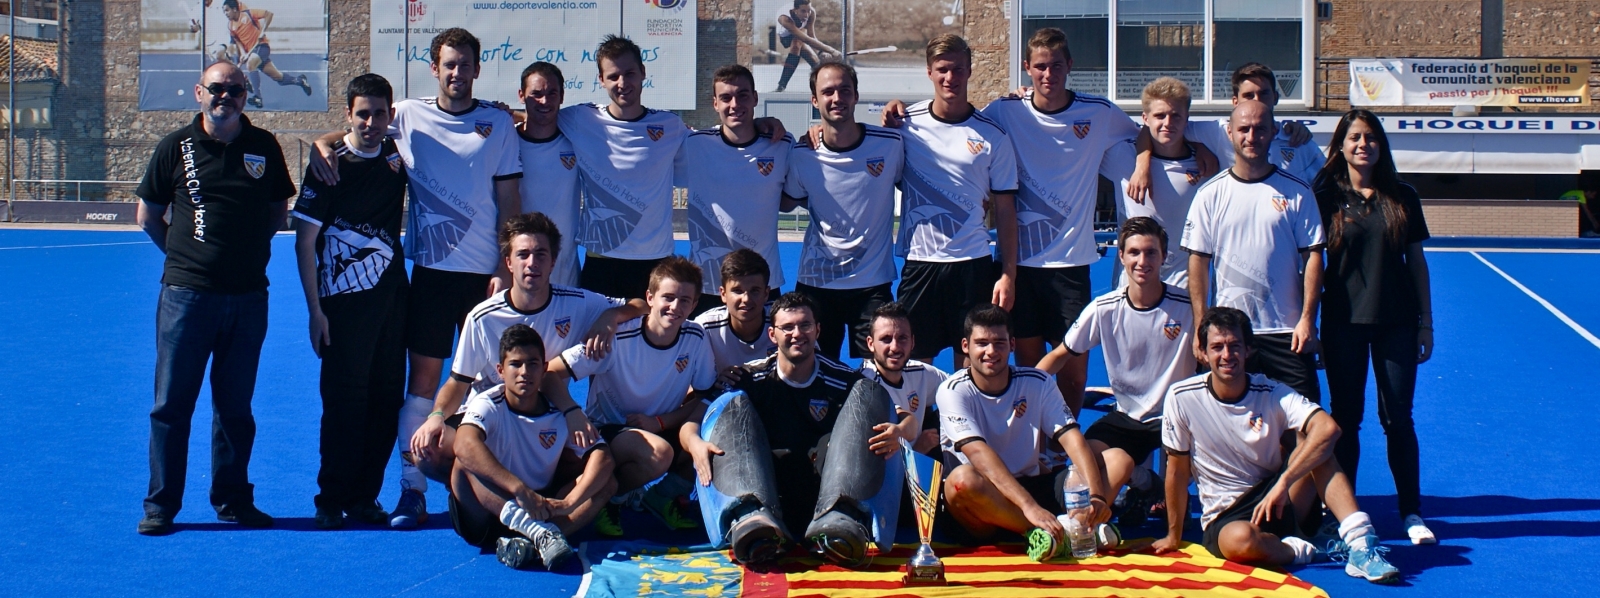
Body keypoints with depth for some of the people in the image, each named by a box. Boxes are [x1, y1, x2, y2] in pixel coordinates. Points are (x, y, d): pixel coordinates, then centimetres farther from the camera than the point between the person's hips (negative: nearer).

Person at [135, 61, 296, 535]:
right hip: (187, 294, -2)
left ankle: (232, 499, 20)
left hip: (248, 296, 2)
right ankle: (161, 504, 9)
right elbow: (148, 215, 10)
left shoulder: (265, 147, 6)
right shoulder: (177, 146, 1)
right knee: (172, 403, 1)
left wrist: (248, 248, 7)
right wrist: (184, 253, 9)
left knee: (236, 406, 10)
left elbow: (279, 211, 16)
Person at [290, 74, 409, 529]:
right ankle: (332, 499, 9)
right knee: (344, 401, -2)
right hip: (344, 299, -4)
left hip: (392, 296, 4)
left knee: (387, 399, 5)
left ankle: (366, 496, 15)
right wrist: (315, 310, -8)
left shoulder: (399, 155, 6)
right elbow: (304, 242, -3)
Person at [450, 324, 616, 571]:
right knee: (465, 465, -30)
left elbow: (601, 456, -14)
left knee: (607, 483, -16)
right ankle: (539, 532, -50)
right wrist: (521, 490, -44)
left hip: (542, 509, 3)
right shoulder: (487, 405, -12)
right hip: (489, 516, -3)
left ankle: (528, 542, -40)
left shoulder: (559, 414, -3)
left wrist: (569, 503, -32)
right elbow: (465, 445, -34)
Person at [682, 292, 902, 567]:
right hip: (766, 495, 0)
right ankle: (750, 516, -42)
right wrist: (694, 442, -22)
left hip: (827, 494, 0)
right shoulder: (750, 380, 8)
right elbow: (690, 422, 2)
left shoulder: (843, 381, 9)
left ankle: (840, 520, -37)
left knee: (869, 392, -10)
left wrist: (893, 438, -24)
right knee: (732, 404, -12)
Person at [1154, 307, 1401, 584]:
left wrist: (1283, 483, -35)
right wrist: (1174, 536, 6)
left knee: (1315, 441, -22)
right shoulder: (1182, 398, -10)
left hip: (1279, 503, 2)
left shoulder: (1272, 393, -9)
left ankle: (1358, 539, -29)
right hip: (1224, 518, -2)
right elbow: (1177, 468, 0)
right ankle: (1308, 550, -13)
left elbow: (1328, 428, -26)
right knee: (1240, 540, -39)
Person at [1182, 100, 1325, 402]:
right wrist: (1201, 327, -2)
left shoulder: (1296, 192, 2)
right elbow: (1198, 261, 3)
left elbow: (1312, 256, 1)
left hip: (1287, 331, 0)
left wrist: (1307, 318, -7)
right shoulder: (1211, 194, 3)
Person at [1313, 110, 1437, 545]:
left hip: (1396, 321, 1)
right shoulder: (1327, 196, 0)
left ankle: (1412, 512, 10)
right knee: (1345, 417, 7)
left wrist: (1426, 323, 6)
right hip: (1344, 322, -1)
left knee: (1398, 418, 2)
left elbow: (1416, 262, 8)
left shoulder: (1402, 198, 5)